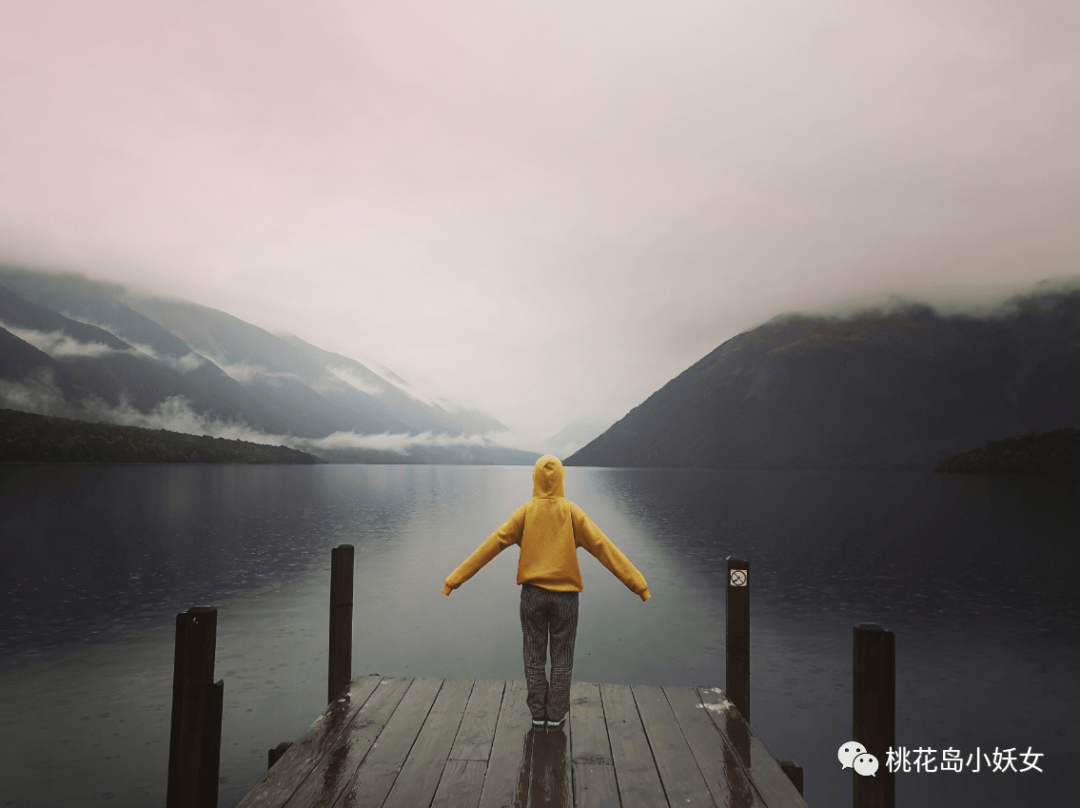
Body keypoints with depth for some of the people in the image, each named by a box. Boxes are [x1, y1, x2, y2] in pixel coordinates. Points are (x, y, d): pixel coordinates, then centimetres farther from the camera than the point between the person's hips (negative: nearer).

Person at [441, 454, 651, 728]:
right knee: (561, 659, 14)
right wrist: (637, 583, -9)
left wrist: (455, 579, -4)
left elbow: (491, 546, -8)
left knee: (534, 657, 14)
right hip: (565, 595, 0)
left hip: (533, 593, 1)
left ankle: (538, 713, 22)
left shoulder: (525, 512, -6)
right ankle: (556, 714, 21)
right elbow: (603, 547, -11)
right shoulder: (572, 512, -8)